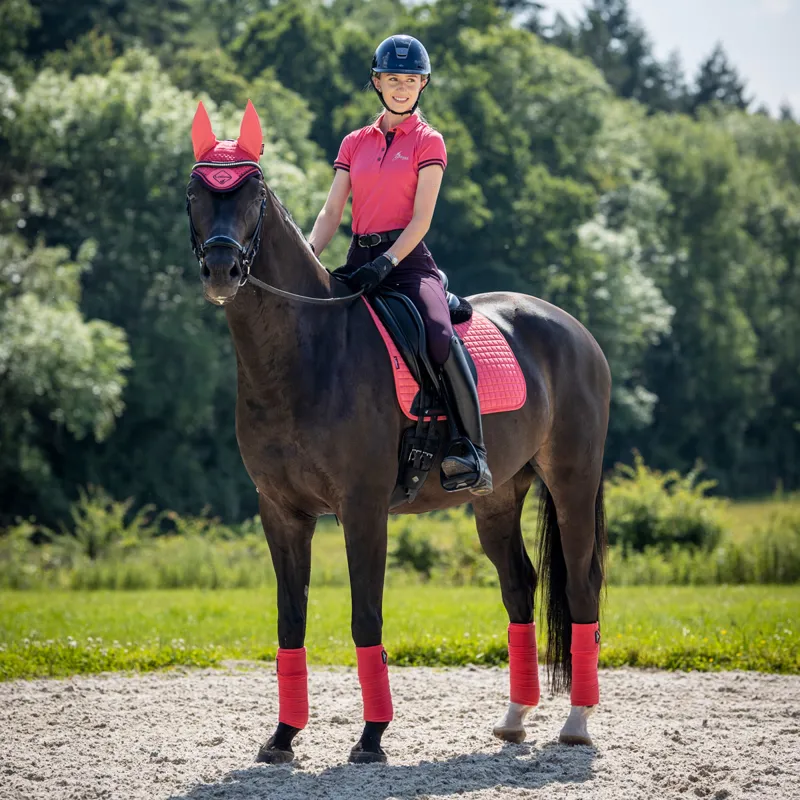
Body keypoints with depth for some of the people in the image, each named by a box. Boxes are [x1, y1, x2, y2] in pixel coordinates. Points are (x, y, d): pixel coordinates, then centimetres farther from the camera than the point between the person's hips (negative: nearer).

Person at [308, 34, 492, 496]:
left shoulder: (428, 141, 5)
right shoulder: (355, 144, 17)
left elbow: (421, 219, -6)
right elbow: (332, 213, 9)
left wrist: (385, 264, -21)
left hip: (408, 259, -5)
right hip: (360, 259, 5)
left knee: (440, 336, -32)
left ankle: (472, 451, -31)